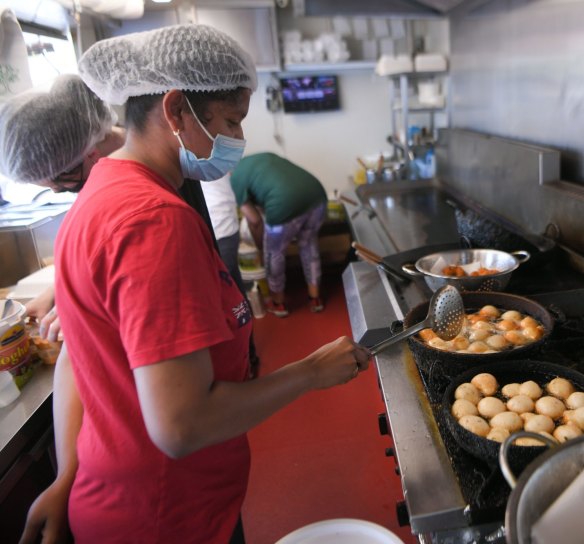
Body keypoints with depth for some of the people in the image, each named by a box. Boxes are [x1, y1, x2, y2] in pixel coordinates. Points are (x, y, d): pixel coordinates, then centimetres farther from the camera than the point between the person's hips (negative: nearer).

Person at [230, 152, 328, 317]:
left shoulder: (235, 179, 12)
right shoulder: (265, 156, 30)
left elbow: (254, 220, 12)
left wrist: (260, 247, 29)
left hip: (286, 207, -6)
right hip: (317, 195, 6)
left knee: (274, 254, 20)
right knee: (309, 244, 29)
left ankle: (278, 302, 40)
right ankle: (315, 298, 40)